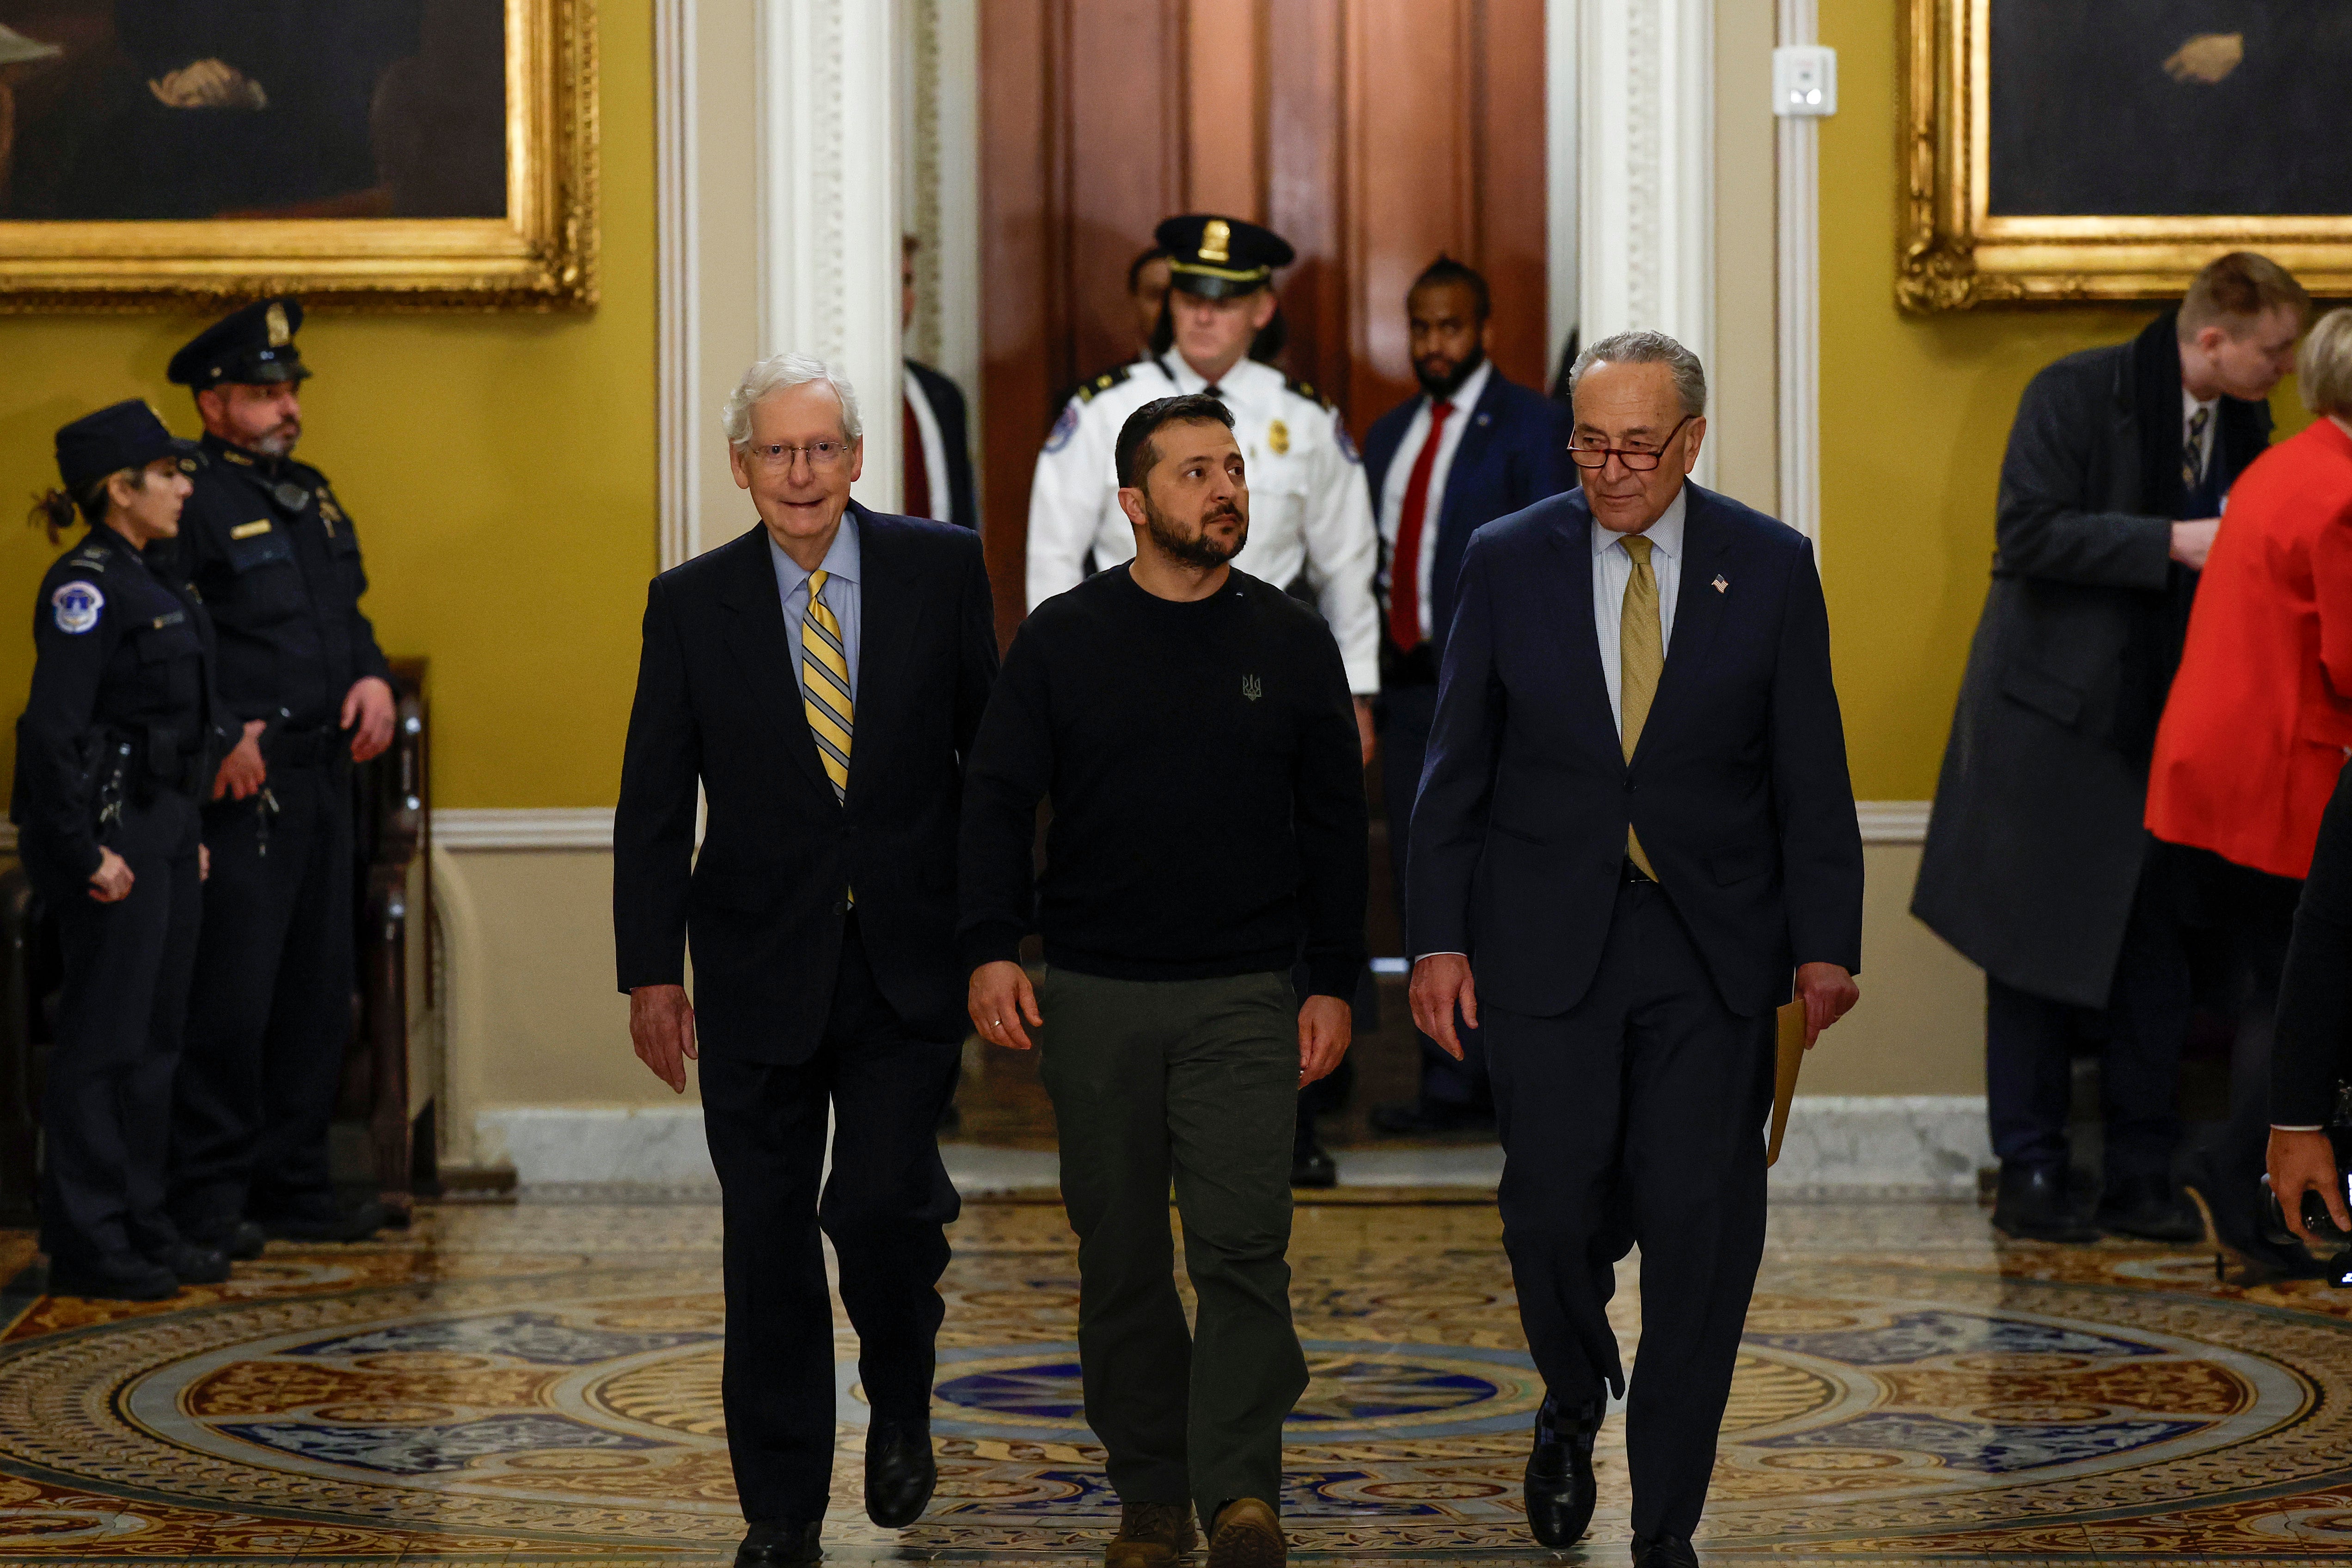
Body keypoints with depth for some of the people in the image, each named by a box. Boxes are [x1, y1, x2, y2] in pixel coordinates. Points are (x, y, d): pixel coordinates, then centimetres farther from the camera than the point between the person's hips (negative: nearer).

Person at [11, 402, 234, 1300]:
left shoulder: (148, 583, 15)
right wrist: (86, 853, -20)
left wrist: (190, 837, 16)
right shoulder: (84, 586, -14)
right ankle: (86, 1244, 1)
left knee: (156, 1038, 13)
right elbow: (52, 730, -19)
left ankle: (143, 1225, 20)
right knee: (103, 1040, -4)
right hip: (115, 841, -9)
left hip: (166, 835, 9)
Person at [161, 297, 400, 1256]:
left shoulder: (312, 497, 17)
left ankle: (295, 1186, 19)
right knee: (231, 998, -6)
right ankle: (210, 1202, 1)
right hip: (243, 785, -8)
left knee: (320, 988, 11)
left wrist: (373, 678, 6)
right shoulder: (191, 505, -9)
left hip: (326, 775, 8)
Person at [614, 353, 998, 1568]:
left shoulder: (940, 570, 0)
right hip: (760, 967, 1)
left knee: (878, 1203, -15)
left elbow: (994, 749, 7)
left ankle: (902, 1401, 16)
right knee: (767, 1243, 5)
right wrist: (651, 971, -1)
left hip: (908, 964, -1)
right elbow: (653, 803, 3)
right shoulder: (692, 604, 1)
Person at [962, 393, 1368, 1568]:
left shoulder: (1291, 643, 6)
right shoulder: (1062, 638, 5)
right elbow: (998, 799, 4)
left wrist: (1335, 983, 4)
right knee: (1121, 1258, 5)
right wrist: (991, 949, -9)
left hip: (1246, 997, -1)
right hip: (1094, 995, 1)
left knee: (1241, 1242, -11)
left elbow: (1334, 823, 10)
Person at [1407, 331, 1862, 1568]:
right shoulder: (1507, 561, 1)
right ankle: (1573, 1405, 32)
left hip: (1714, 948, 0)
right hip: (1546, 941, 0)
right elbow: (1454, 768, 5)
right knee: (1556, 1207, -1)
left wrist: (1825, 942, -2)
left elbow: (1812, 774, 3)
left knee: (1700, 1223, -2)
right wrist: (1439, 937, -1)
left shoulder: (1769, 567, 0)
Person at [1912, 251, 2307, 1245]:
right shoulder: (2076, 395, -11)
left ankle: (2142, 1179, 11)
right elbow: (2029, 533, -19)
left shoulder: (2245, 425, 7)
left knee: (2154, 952, 4)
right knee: (2038, 948, 1)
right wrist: (2171, 541, -22)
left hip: (2166, 722, 5)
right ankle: (2030, 1173, 9)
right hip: (2054, 716, -5)